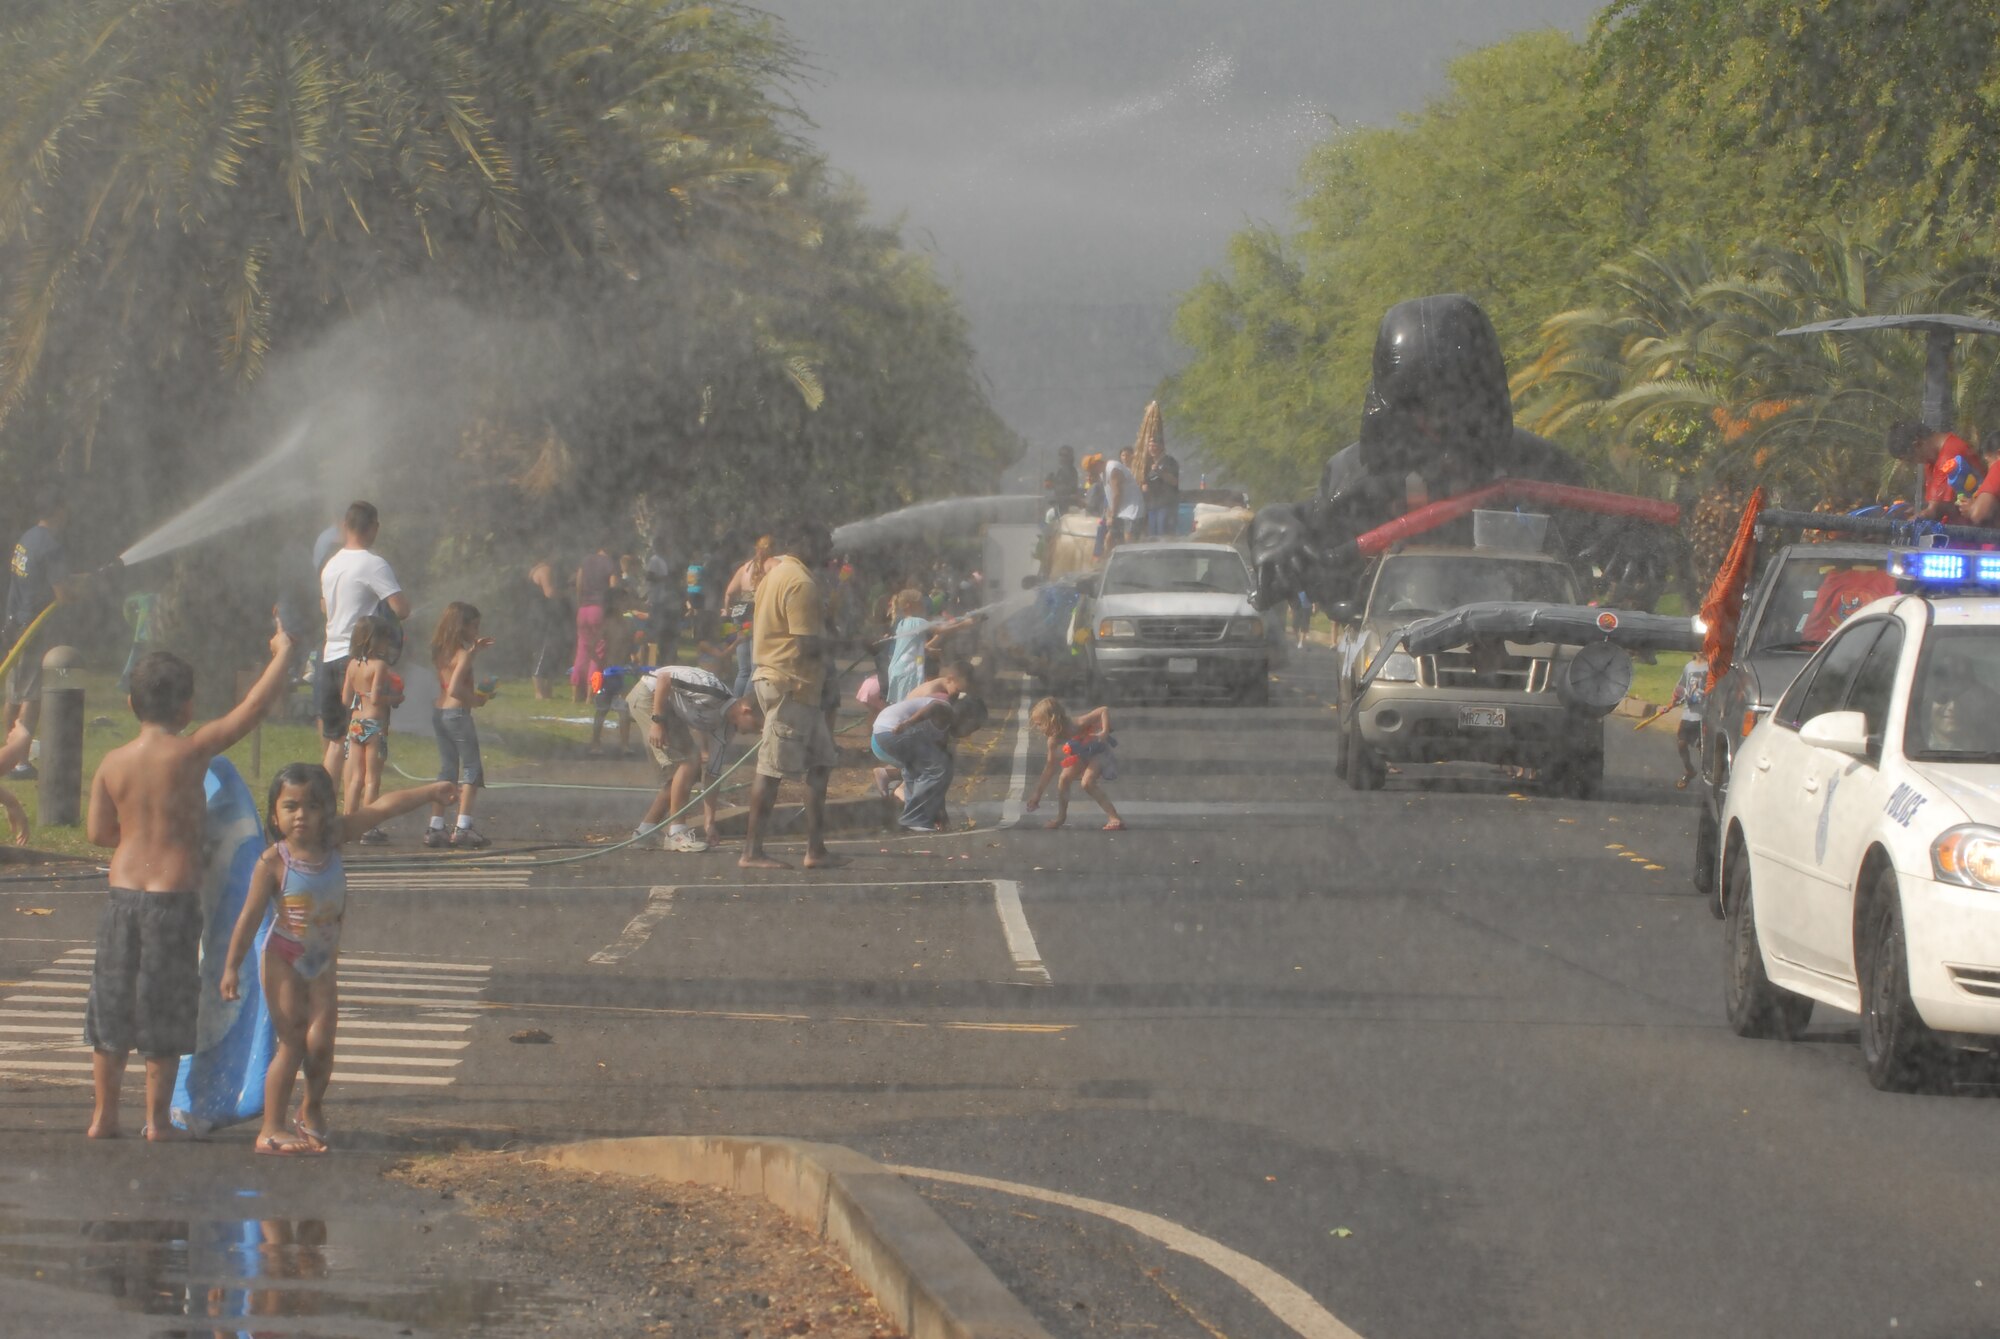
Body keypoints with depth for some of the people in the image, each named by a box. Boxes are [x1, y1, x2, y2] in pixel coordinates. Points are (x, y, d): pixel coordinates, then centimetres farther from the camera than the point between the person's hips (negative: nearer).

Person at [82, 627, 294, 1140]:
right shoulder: (193, 752, -11)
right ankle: (158, 1118, 9)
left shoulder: (113, 762, 0)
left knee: (112, 1005, 12)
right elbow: (254, 707, -6)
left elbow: (97, 831, 4)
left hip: (123, 893, 4)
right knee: (166, 1012, 5)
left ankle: (104, 1113, 16)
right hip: (175, 895, -4)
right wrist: (282, 653, 6)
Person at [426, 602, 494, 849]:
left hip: (438, 713, 8)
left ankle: (435, 827, 12)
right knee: (471, 770, -1)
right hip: (457, 714, -8)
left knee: (447, 770, 14)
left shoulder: (441, 652, 10)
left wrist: (474, 650, 26)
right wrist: (476, 699, -10)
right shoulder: (463, 654, -13)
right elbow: (455, 689, -23)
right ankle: (463, 827, -9)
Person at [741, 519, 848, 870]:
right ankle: (752, 851, -5)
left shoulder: (774, 575, 17)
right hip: (792, 684, -11)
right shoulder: (800, 583, -16)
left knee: (820, 764, 12)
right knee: (772, 768, -7)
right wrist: (825, 640, 2)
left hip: (774, 677, 11)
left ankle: (816, 849, 12)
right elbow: (808, 644, -20)